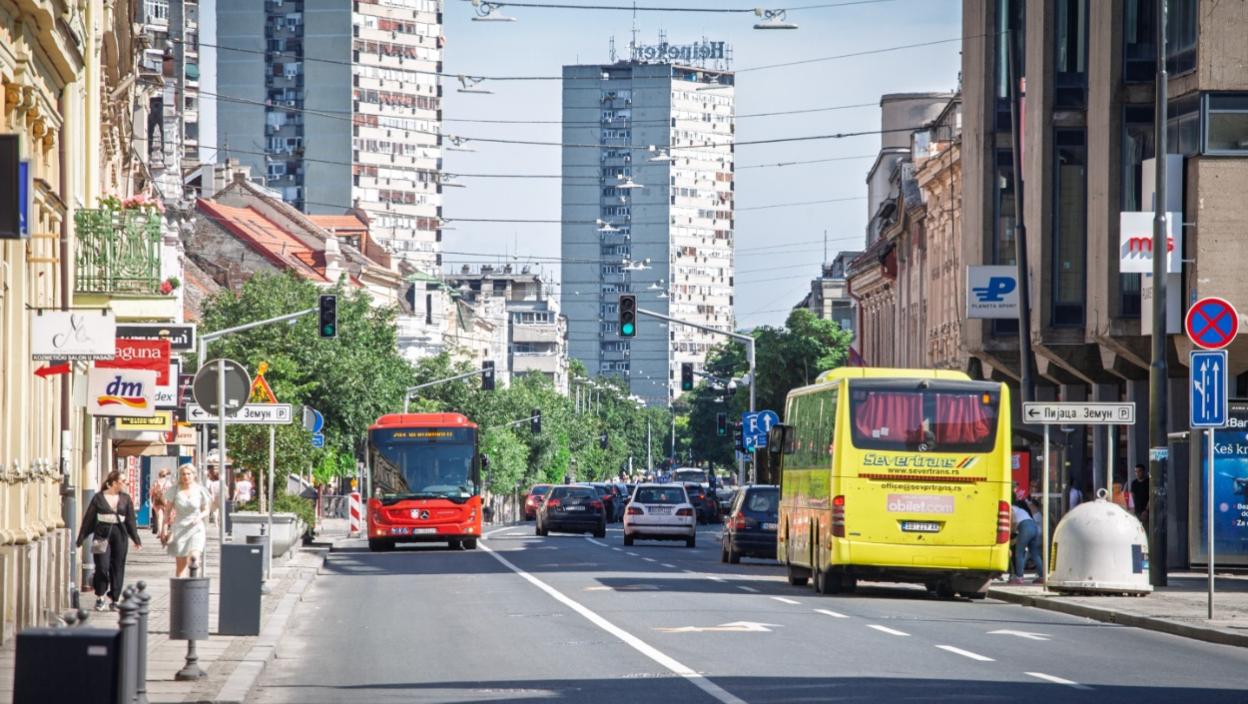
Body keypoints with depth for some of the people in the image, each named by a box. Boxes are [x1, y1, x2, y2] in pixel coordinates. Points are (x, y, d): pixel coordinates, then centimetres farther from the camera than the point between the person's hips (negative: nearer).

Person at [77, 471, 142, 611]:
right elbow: (89, 518, 4)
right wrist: (81, 539, 4)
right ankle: (99, 597, 8)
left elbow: (130, 520, 12)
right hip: (102, 534, -3)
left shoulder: (125, 498, 9)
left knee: (117, 568, 3)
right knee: (102, 566, -10)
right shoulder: (99, 498, 1)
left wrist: (136, 539, 7)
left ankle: (114, 600, 11)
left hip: (119, 535, 3)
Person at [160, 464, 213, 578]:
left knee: (194, 557, -23)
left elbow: (206, 510, 10)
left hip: (196, 529, 0)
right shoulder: (174, 490, 0)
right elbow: (167, 511, 5)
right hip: (179, 529, 0)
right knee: (181, 564, -2)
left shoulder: (200, 490, 1)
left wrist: (200, 516, -12)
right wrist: (165, 529, 0)